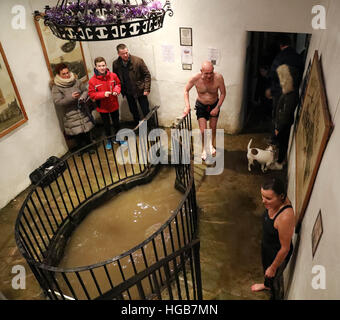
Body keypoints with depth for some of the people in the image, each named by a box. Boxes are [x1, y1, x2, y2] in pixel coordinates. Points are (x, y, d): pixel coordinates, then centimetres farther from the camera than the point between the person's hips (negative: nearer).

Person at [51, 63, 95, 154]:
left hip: (83, 111, 4)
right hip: (71, 115, -3)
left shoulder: (76, 81, 1)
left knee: (87, 130, 13)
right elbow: (57, 102, -16)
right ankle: (80, 149, 25)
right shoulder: (56, 87, -9)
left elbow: (85, 90, 9)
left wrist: (82, 98, -12)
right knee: (77, 133, 2)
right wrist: (71, 97, -26)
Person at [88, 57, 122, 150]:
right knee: (106, 125, 16)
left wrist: (117, 90, -15)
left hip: (114, 105, 2)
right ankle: (108, 140, 39)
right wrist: (103, 94, -25)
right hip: (102, 107, -2)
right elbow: (91, 94, -13)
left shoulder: (113, 75, -10)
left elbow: (118, 84, 7)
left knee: (116, 123, 19)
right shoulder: (92, 81, -17)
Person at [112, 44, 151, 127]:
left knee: (146, 111, 5)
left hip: (140, 90, -3)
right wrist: (121, 90, 1)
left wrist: (147, 89, -14)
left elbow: (147, 75, -10)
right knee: (133, 111, 19)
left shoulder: (138, 60, -16)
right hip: (128, 92, 3)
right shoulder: (115, 64, -8)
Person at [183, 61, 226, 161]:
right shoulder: (195, 79, -27)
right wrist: (187, 106, -18)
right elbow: (186, 90, -9)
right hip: (201, 105, -1)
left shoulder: (218, 78, -28)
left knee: (213, 128, 17)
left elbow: (223, 93, -12)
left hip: (214, 105, 1)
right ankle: (204, 148, 25)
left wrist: (217, 107, -17)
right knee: (203, 131, -5)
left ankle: (211, 145, 46)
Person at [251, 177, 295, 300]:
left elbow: (285, 248, -28)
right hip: (267, 245, 7)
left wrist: (273, 268, -14)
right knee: (265, 267, 35)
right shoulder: (276, 201, -20)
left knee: (274, 277, 24)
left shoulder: (285, 217, -43)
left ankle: (276, 297, 55)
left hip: (278, 254, -7)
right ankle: (267, 284, 67)